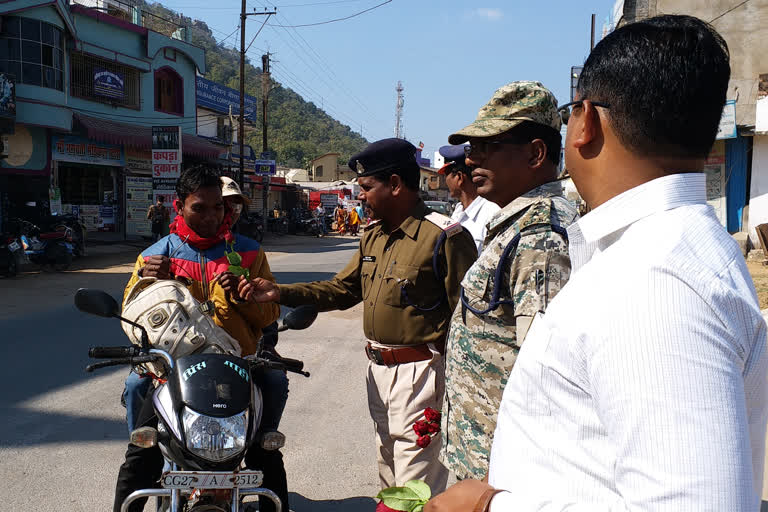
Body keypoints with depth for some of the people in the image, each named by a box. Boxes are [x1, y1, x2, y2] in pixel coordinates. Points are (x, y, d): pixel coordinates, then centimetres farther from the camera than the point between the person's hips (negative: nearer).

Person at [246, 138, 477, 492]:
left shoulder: (444, 237, -17)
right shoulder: (374, 237, 11)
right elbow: (343, 289, 12)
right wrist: (280, 293, 2)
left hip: (419, 374, -8)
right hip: (379, 370, 9)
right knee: (389, 482, 24)